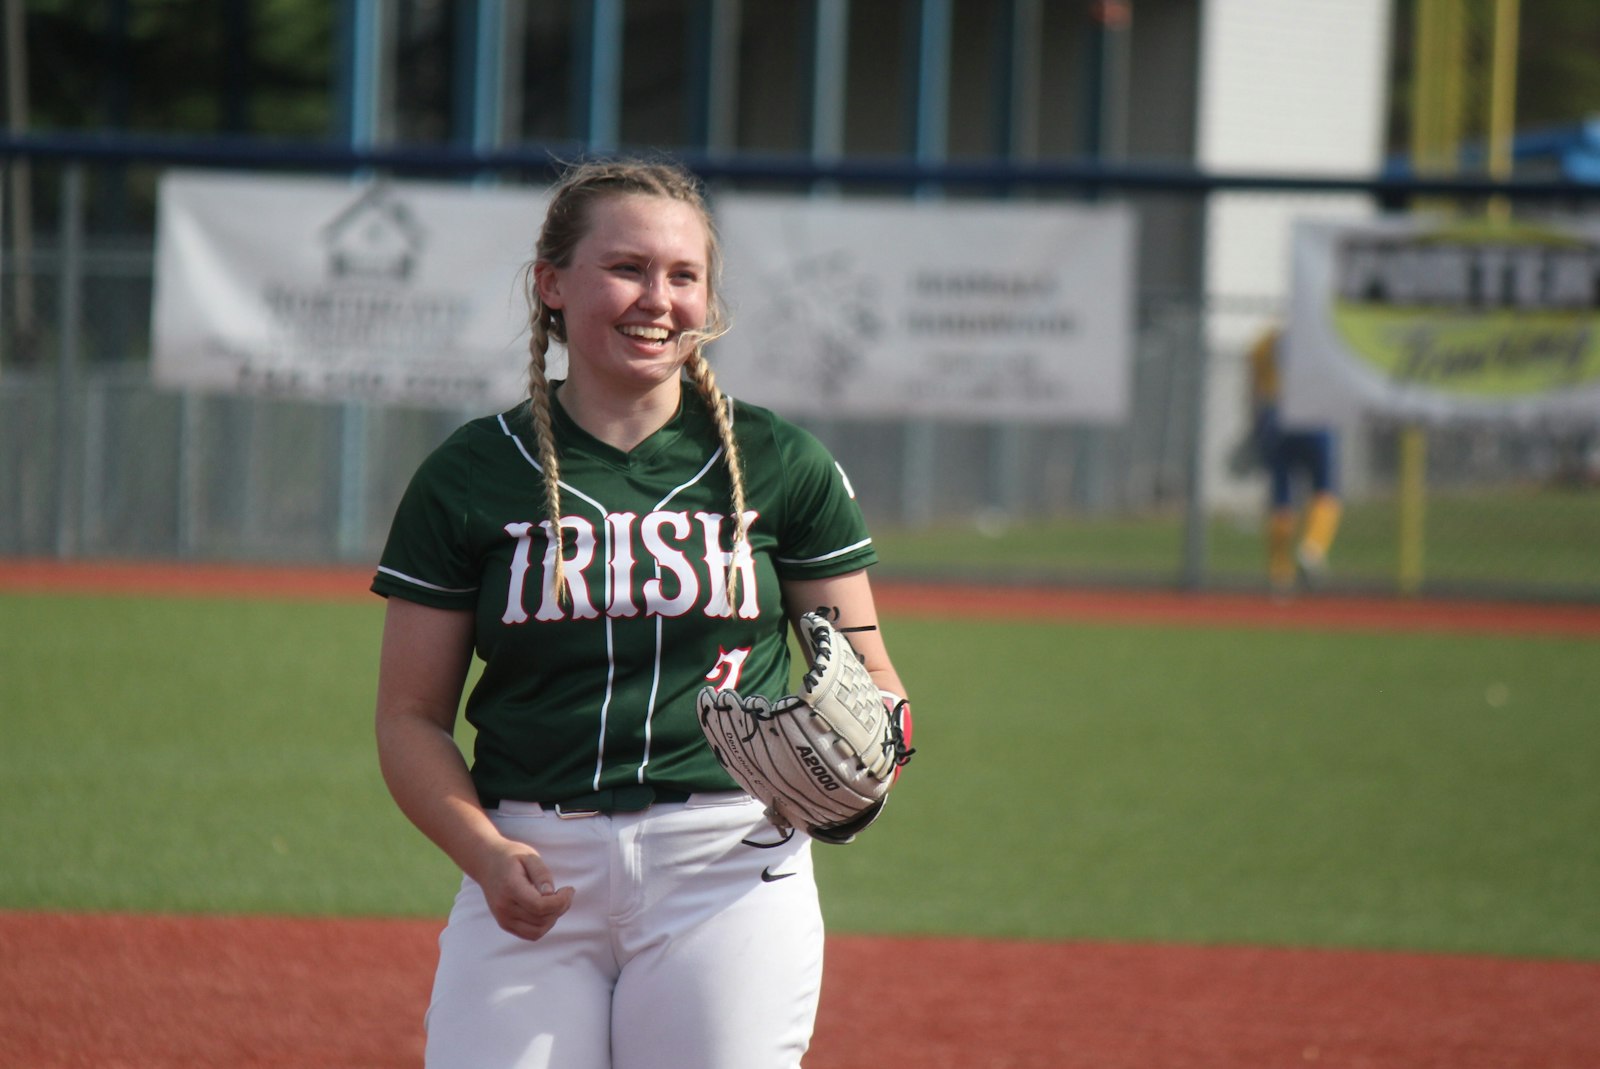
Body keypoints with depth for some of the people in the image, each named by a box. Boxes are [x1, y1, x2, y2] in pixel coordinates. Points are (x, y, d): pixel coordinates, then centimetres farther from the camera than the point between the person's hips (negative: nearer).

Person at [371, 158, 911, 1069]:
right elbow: (413, 717, 6)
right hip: (533, 873, 0)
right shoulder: (472, 475, 6)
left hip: (730, 866, 0)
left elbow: (868, 676, 11)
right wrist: (486, 856, -11)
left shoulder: (782, 465, 6)